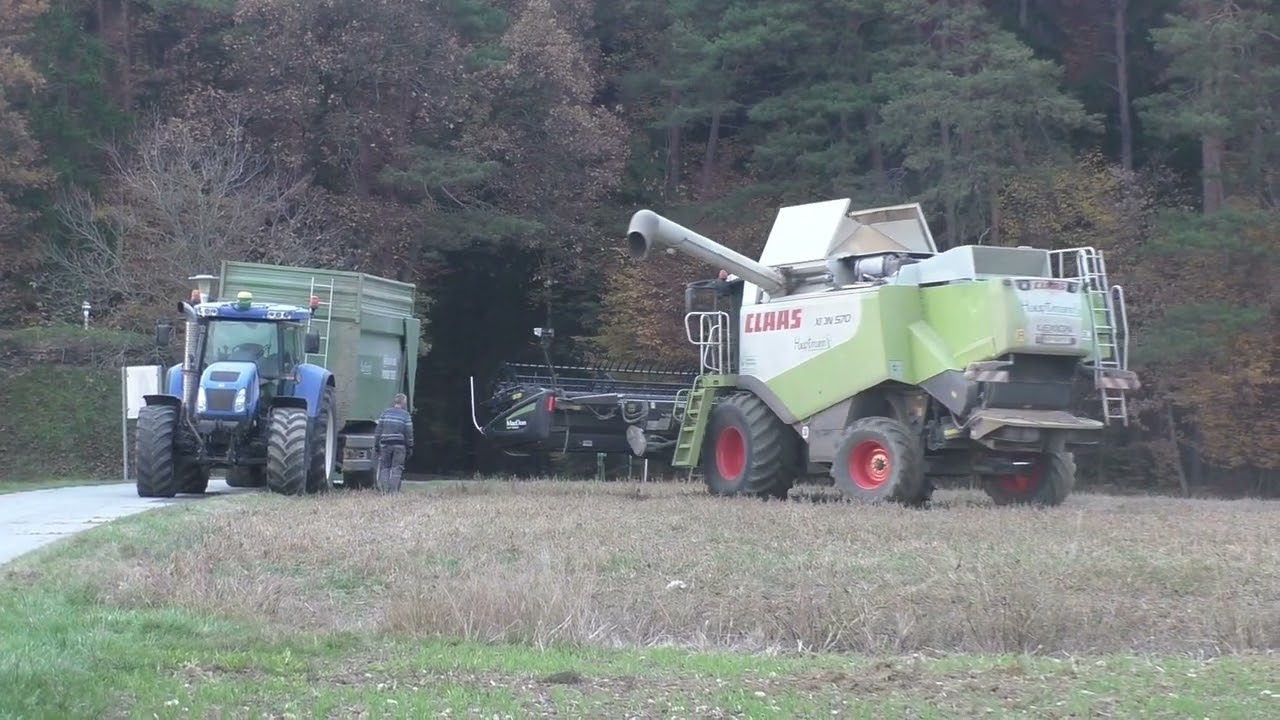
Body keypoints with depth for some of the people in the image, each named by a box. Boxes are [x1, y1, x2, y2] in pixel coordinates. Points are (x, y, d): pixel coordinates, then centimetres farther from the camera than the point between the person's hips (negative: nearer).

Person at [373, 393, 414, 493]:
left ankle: (384, 490, 1)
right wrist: (410, 447, 6)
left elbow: (378, 430, 5)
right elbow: (409, 432, -1)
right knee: (396, 468, 2)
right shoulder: (406, 415, -1)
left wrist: (376, 444, 10)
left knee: (384, 467, 8)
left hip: (385, 443, 2)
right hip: (399, 445, -2)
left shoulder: (385, 413, 5)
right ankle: (394, 490, -4)